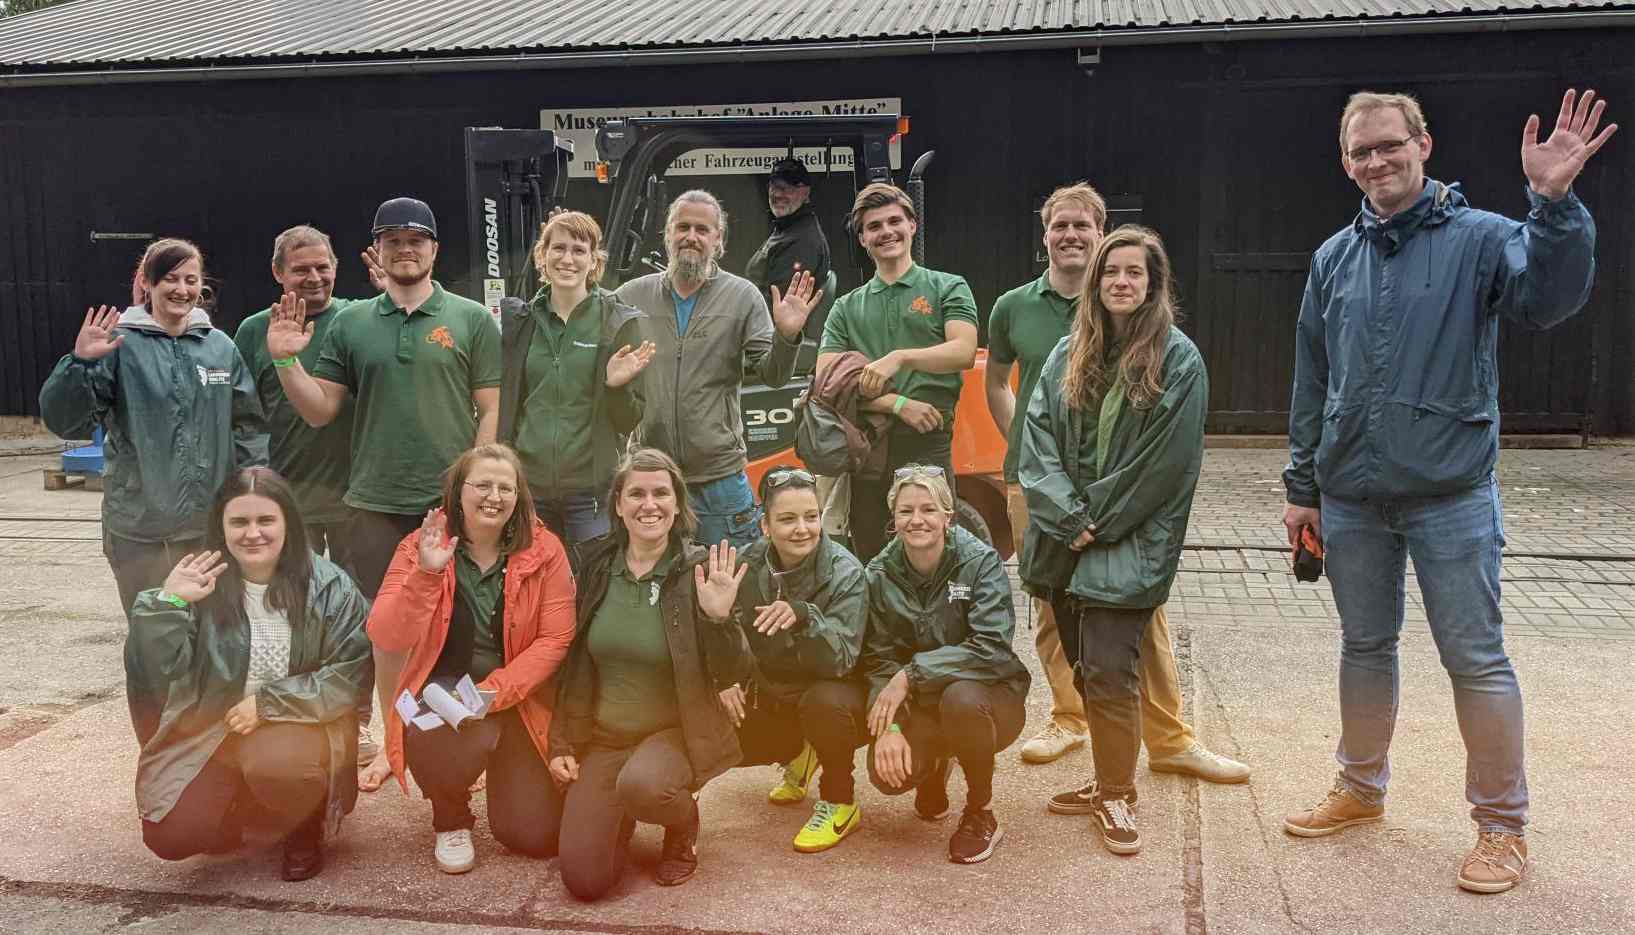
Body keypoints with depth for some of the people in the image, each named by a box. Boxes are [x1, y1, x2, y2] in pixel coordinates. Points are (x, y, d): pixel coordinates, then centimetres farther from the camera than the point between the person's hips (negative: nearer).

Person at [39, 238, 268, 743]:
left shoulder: (220, 347, 5)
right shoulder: (120, 345, -4)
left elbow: (248, 427, 10)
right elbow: (64, 419, -9)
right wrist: (80, 363, -24)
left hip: (213, 526, 3)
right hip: (140, 529, -3)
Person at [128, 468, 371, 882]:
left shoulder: (327, 585, -9)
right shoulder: (202, 582, -3)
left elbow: (353, 672, -12)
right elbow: (151, 672, -9)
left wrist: (268, 702, -17)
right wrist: (167, 602, -23)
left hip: (301, 725, -2)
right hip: (211, 729, 3)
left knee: (275, 765, -35)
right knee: (170, 837, -15)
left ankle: (304, 831, 2)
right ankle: (240, 810, 22)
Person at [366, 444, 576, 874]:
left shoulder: (544, 550, -7)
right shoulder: (420, 546, -7)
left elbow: (555, 639, -11)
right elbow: (385, 640, -16)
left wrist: (493, 692, -22)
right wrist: (425, 573, -30)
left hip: (517, 698, 1)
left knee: (537, 835, -5)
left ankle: (504, 772, 32)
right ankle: (452, 821, 0)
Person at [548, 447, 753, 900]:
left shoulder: (700, 571, -11)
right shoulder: (597, 568, 0)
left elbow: (726, 676, -12)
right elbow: (575, 663, 9)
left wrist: (719, 617, -29)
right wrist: (562, 745, 5)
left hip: (675, 730, -3)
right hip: (602, 735, 3)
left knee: (641, 784, -37)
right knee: (584, 880, -9)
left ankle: (684, 824, 0)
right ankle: (620, 816, 26)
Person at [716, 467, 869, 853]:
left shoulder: (845, 574, -21)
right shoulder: (747, 565, -10)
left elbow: (840, 661, -30)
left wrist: (803, 615, -47)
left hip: (831, 695, -5)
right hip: (770, 697, 5)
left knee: (824, 699, -36)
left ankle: (841, 803, -8)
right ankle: (798, 756, 18)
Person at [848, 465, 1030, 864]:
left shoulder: (981, 562, -15)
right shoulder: (881, 573, -5)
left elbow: (991, 648, -25)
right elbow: (878, 658, -7)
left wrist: (911, 673, -27)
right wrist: (889, 725, -22)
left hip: (989, 695, -3)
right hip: (921, 709, 3)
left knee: (961, 698, -37)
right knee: (888, 773, -24)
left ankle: (981, 814, -10)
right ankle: (935, 766, 16)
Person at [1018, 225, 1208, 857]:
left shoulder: (1178, 360, -4)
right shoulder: (1068, 355, 11)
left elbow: (1164, 463, -9)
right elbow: (1038, 440, 4)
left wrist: (1098, 520, -8)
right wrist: (1069, 517, -8)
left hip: (1128, 544, -5)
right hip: (1064, 541, 5)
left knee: (1108, 670, -9)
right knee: (1086, 671, 11)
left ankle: (1116, 795, 8)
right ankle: (1109, 781, 26)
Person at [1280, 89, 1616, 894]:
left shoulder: (1480, 238, -5)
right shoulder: (1333, 259, 7)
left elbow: (1548, 298, -24)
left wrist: (1555, 204, -38)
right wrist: (1302, 486, 9)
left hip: (1451, 496, -4)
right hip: (1350, 498, 4)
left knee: (1475, 660, 3)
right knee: (1365, 647, 16)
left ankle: (1501, 824, 18)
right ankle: (1360, 789, 33)